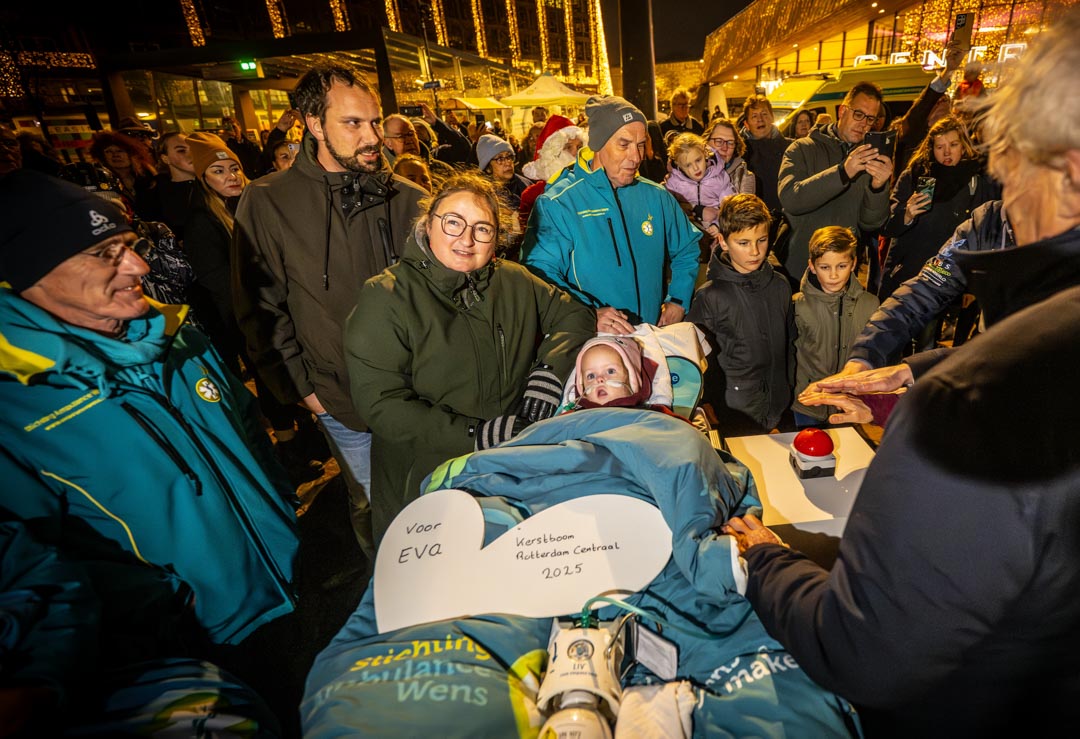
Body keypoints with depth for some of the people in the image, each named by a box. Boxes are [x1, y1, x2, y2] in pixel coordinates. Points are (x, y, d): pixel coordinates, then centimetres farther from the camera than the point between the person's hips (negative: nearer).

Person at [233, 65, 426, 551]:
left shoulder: (408, 199, 0)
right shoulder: (267, 203, -5)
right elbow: (260, 309, -3)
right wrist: (300, 386, -5)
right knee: (372, 504, 14)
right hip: (340, 398, -1)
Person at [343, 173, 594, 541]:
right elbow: (378, 401, -17)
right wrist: (475, 436, -24)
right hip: (425, 482, -4)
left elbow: (574, 314, 11)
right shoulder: (385, 297, -12)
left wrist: (549, 369, -10)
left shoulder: (515, 281, 4)